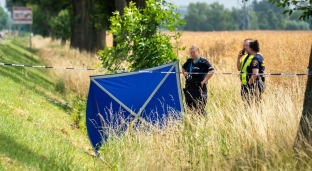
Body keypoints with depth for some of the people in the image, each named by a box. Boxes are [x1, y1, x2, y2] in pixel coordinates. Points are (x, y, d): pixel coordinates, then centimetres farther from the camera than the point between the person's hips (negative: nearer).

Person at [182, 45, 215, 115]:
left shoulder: (203, 62, -9)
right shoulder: (189, 61, 11)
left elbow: (211, 71, -19)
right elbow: (183, 68, 31)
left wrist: (204, 81, -17)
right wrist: (185, 75, 16)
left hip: (199, 88, -7)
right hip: (189, 88, 7)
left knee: (200, 109, -7)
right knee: (190, 107, 10)